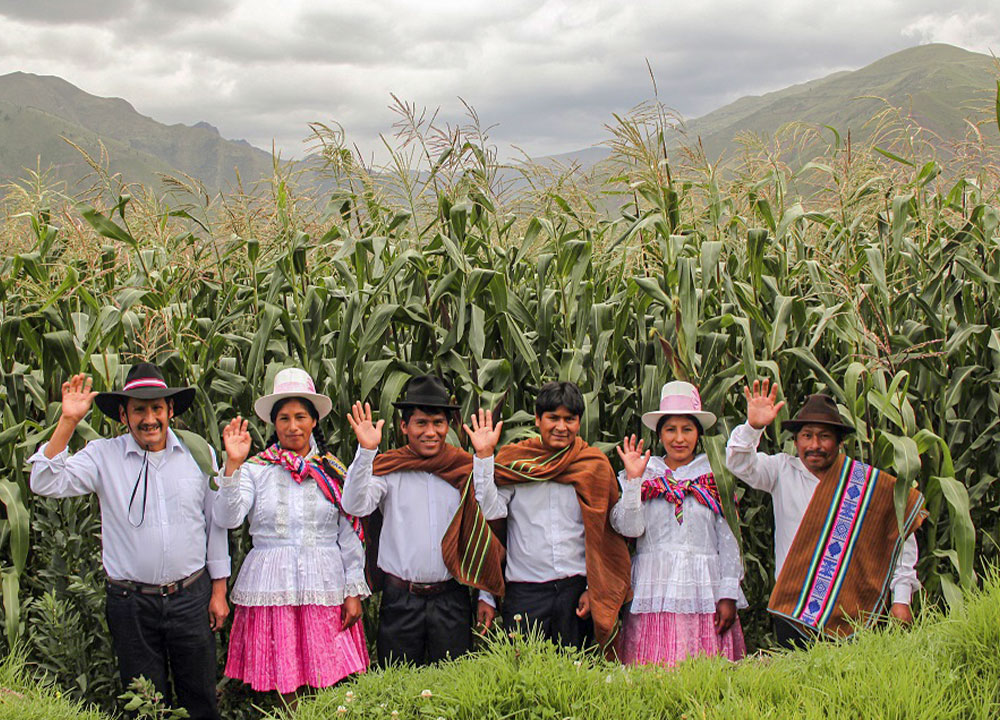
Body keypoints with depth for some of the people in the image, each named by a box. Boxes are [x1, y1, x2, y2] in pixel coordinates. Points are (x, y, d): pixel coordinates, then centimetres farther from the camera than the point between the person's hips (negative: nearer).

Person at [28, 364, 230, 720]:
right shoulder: (103, 456, -2)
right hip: (131, 602, -1)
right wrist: (68, 422, -18)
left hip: (191, 597, 1)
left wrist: (219, 590, 8)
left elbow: (215, 522, 8)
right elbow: (45, 484, -12)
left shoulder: (198, 453, 2)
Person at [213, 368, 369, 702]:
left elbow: (350, 537, 9)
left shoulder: (333, 473, 8)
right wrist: (233, 466, -18)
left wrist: (354, 592, 5)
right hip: (271, 586, -1)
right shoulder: (255, 470, 4)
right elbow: (227, 518, -10)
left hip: (324, 587, 1)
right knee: (285, 686, 0)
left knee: (327, 683, -1)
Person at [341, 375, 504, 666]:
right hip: (400, 600, -1)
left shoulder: (465, 469, 5)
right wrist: (366, 451, -23)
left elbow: (484, 532, 5)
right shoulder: (388, 468, 2)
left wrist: (487, 595, 1)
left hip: (451, 600, 1)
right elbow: (355, 506, -14)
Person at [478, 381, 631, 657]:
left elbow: (605, 536, 7)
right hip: (525, 592, -1)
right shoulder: (515, 461, 4)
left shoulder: (594, 466, 6)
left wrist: (594, 591, 1)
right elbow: (491, 510, -8)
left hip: (577, 591, 1)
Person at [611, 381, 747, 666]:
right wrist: (633, 479, -8)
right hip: (655, 591, 0)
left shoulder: (714, 473, 9)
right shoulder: (645, 473, 10)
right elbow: (629, 527, -2)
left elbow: (729, 539, 7)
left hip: (705, 591, 0)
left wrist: (728, 595, 0)